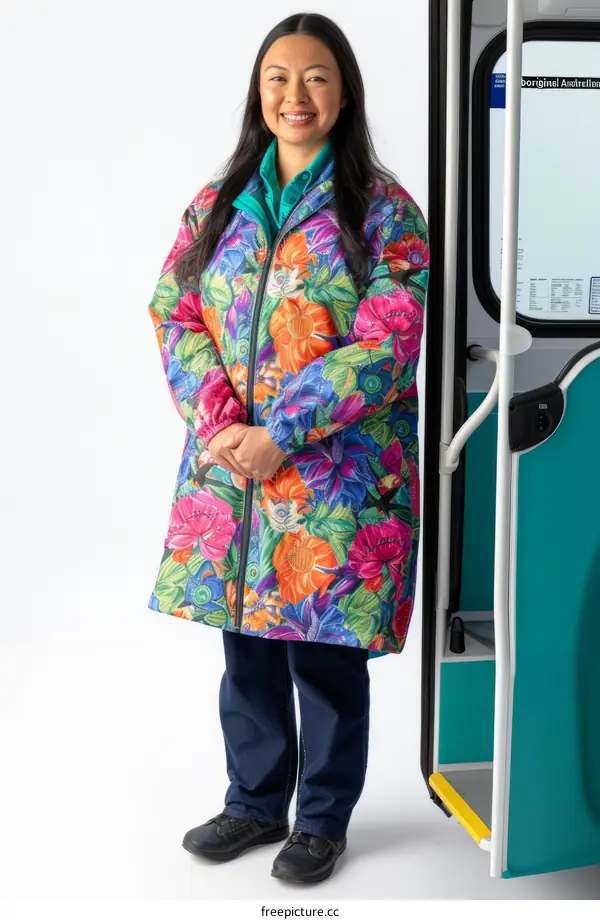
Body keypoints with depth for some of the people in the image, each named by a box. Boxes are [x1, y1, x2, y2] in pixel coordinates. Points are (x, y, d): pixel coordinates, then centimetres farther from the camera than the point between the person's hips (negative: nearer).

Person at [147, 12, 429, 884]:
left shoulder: (382, 207, -4)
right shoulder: (218, 202, 9)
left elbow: (387, 342, -12)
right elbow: (175, 315, 5)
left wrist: (281, 435, -18)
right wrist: (221, 423, -12)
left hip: (340, 473, -4)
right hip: (229, 461, 4)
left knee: (325, 649, 6)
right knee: (247, 639, 14)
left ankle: (323, 818, 27)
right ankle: (255, 801, 34)